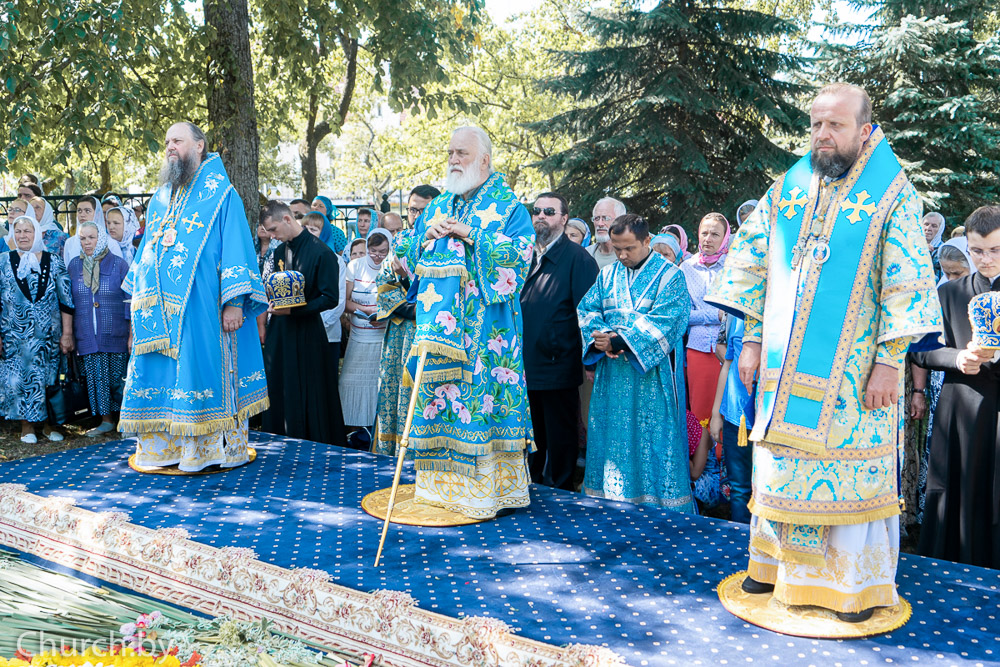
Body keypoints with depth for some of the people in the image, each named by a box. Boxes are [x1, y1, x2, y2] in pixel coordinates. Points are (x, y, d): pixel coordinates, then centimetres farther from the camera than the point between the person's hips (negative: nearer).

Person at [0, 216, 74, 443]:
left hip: (48, 334, 0)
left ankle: (47, 423, 16)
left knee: (48, 377, 4)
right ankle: (27, 426, 13)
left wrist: (67, 334, -4)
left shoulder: (54, 262, 1)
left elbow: (66, 301, 0)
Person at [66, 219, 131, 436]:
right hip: (88, 335, 3)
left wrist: (132, 334, -6)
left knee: (118, 377, -2)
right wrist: (69, 334, 11)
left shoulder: (118, 264, 0)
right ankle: (106, 420, 13)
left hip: (115, 335, -3)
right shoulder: (74, 266, 9)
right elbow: (69, 302, 15)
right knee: (96, 378, 3)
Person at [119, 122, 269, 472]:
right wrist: (140, 299, 18)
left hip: (201, 308, -6)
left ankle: (211, 447, 4)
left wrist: (234, 302, -16)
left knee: (201, 366, -5)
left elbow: (236, 247, -8)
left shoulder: (221, 195, -1)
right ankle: (164, 446, 14)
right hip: (160, 309, 6)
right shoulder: (161, 198, 19)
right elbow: (147, 250, 24)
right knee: (161, 373, 5)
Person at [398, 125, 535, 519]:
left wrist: (470, 235, -15)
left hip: (484, 324, -5)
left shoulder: (508, 206, 2)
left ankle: (490, 486, 0)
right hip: (439, 321, 5)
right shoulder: (437, 206, 18)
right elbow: (406, 254, 17)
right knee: (438, 391, 5)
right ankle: (441, 482, 14)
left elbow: (521, 250, -13)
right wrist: (427, 235, -4)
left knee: (483, 389, -7)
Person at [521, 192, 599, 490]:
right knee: (534, 435, 18)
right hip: (527, 365, 7)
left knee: (560, 437, 4)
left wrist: (588, 358, -17)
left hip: (559, 366, -7)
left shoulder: (578, 258, -8)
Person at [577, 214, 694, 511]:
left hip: (651, 375, -5)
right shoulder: (608, 275, 13)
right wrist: (599, 339, -13)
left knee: (653, 441, -1)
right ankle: (611, 497, 17)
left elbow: (664, 322, -14)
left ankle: (656, 506, 7)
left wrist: (619, 340, -20)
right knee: (612, 438, 8)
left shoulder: (669, 275, -3)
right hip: (612, 375, 5)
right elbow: (587, 309, 8)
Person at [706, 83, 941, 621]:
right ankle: (779, 564, 28)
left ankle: (858, 582, 18)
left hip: (851, 370, -3)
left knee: (851, 467, 2)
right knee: (780, 463, 10)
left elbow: (907, 284, -8)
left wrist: (889, 362, -13)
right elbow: (751, 264, 9)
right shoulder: (786, 190, 6)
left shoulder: (892, 197, -4)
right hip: (785, 364, 4)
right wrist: (752, 339, 3)